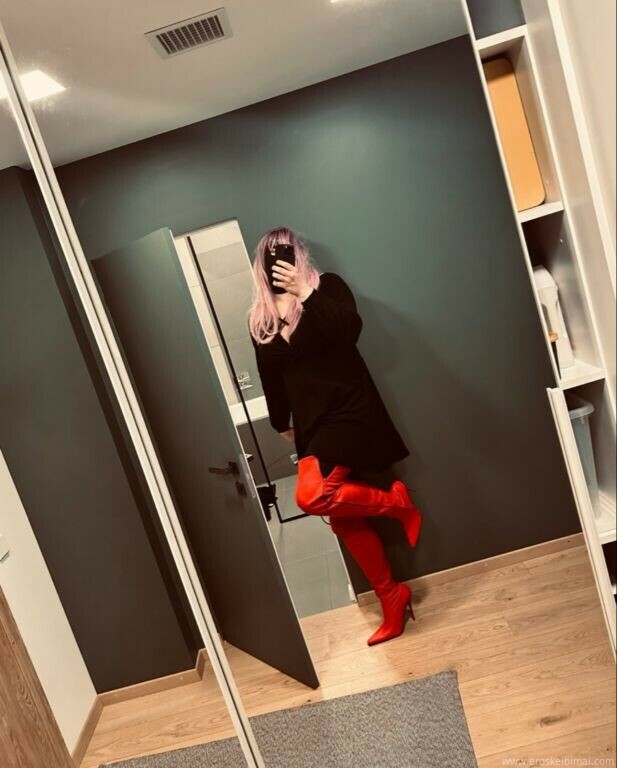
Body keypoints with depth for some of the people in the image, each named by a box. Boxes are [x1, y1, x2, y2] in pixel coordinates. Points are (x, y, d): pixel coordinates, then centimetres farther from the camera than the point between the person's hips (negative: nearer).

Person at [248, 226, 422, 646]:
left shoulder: (326, 285, -3)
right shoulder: (261, 317, 11)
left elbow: (350, 331, -21)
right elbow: (270, 376, 19)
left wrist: (307, 293, -25)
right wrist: (282, 423, 24)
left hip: (349, 411, -6)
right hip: (312, 421, 6)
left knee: (312, 495, -23)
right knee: (344, 517, 7)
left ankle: (397, 502, 1)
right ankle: (392, 598, 24)